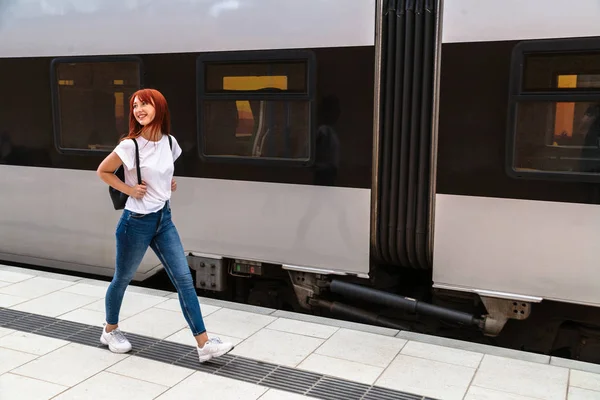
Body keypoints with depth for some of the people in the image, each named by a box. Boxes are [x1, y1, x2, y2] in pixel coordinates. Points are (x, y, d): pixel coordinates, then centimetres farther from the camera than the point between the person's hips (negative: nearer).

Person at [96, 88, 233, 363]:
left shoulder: (170, 143, 2)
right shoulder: (130, 145, -16)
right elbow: (103, 171, -5)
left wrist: (170, 183, 5)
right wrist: (129, 189, -12)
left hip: (164, 219, 5)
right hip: (136, 222, -5)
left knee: (184, 279, -1)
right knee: (122, 279, 13)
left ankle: (204, 344, 1)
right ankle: (110, 331, 39)